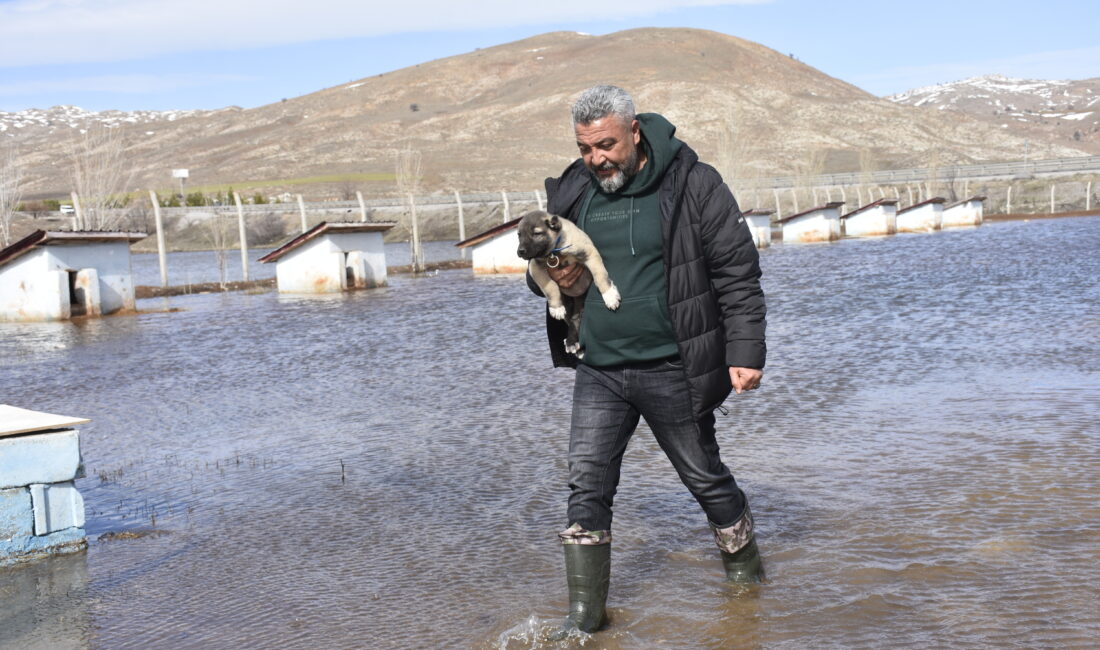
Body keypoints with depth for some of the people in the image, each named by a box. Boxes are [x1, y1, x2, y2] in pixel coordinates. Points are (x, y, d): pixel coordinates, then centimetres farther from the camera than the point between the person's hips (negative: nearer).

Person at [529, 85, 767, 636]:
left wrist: (745, 350, -14)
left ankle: (745, 570, 36)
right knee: (586, 485, -1)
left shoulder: (692, 184, -8)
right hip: (597, 372, 4)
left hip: (672, 369, -4)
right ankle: (585, 612, 8)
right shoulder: (571, 192, 5)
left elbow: (738, 273, -7)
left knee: (705, 478, 11)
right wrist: (550, 276, -6)